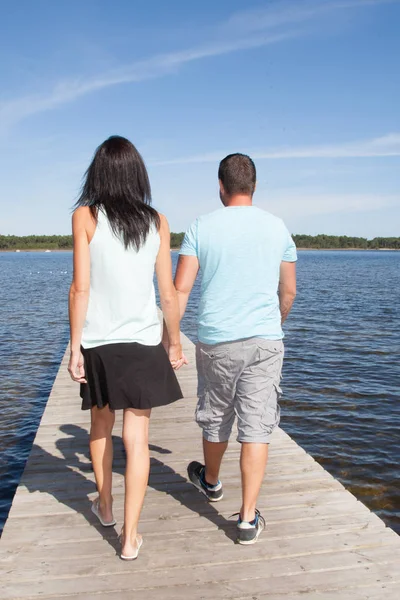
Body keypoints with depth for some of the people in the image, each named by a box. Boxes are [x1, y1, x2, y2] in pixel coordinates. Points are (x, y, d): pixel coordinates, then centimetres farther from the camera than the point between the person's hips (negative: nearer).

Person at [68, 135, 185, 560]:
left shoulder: (85, 217, -4)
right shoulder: (157, 222, 1)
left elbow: (81, 288, -9)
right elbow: (168, 292, 1)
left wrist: (75, 347, -2)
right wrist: (175, 342, 12)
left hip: (97, 342, 0)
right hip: (143, 343, 0)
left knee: (101, 423, 21)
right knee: (137, 436, 6)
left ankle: (104, 505, 40)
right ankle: (130, 536, 11)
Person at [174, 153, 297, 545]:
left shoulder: (201, 228, -3)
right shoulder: (277, 228, 3)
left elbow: (180, 289, -9)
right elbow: (288, 290, 9)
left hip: (216, 341, 0)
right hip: (265, 340, 1)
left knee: (215, 419, 19)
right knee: (256, 428, 4)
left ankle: (211, 482, 44)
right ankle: (248, 519, 6)